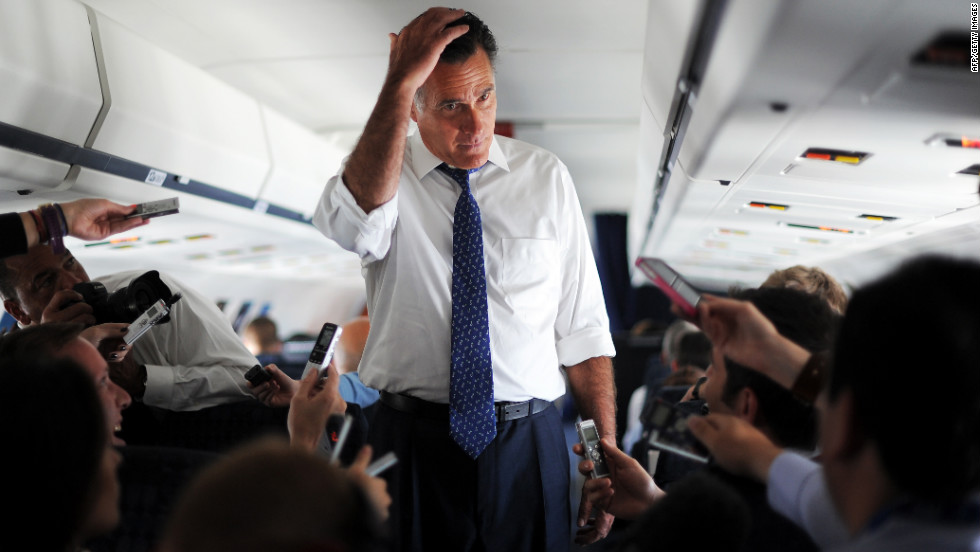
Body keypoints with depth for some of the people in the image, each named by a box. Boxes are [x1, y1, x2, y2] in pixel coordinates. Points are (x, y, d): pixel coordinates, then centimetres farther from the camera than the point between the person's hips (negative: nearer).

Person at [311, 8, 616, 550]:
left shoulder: (546, 177, 2)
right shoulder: (382, 169, -2)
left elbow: (582, 328, 1)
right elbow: (353, 223, -28)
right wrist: (399, 83, -29)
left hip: (528, 445, 1)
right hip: (413, 446, -1)